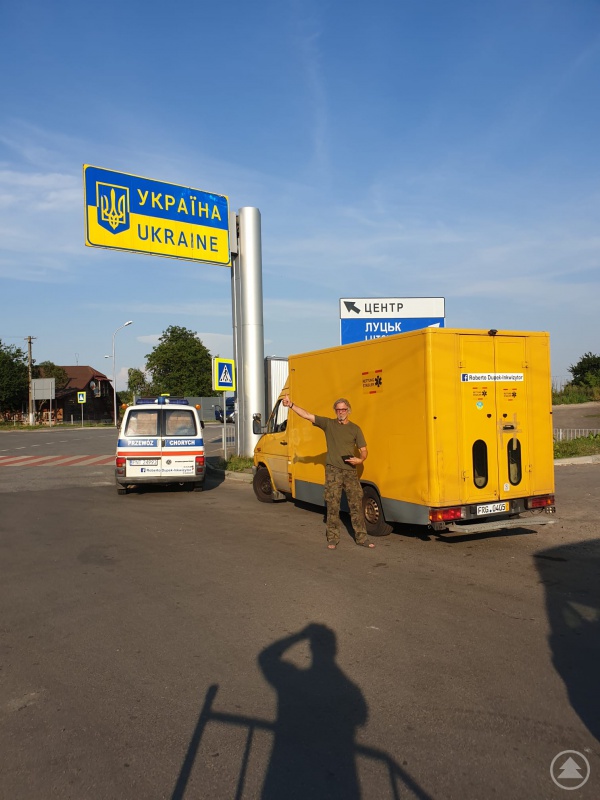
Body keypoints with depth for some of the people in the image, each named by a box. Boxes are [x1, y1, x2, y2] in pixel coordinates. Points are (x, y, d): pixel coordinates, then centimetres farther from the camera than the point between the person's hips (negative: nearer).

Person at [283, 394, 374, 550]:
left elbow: (364, 451, 7)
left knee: (356, 504, 4)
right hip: (333, 471, -1)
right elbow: (307, 415, -4)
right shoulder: (328, 424, 4)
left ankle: (361, 537, 14)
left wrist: (360, 460, -14)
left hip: (350, 471, 1)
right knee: (332, 506, 1)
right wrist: (291, 405, -14)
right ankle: (333, 538, 11)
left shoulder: (355, 429, 7)